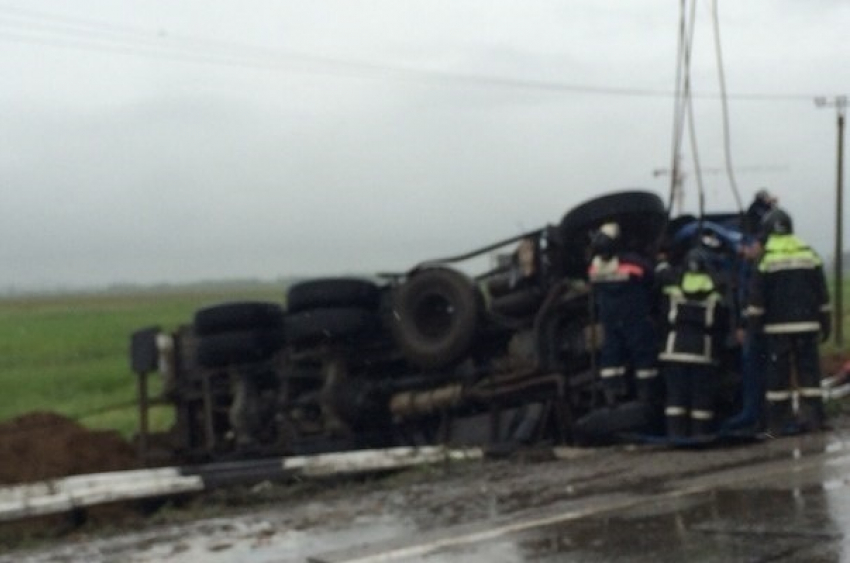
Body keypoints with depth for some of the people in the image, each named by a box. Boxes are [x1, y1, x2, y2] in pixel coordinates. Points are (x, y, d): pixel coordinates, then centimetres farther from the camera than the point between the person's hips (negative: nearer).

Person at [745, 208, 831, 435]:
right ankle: (813, 417, 4)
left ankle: (779, 420, 2)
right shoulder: (809, 255, 5)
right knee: (809, 370, 6)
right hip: (807, 324, 3)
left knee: (778, 374, 1)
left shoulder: (766, 259, -5)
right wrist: (825, 323, 14)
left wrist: (753, 323, 3)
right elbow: (822, 295, 8)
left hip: (778, 326, -3)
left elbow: (757, 298, -5)